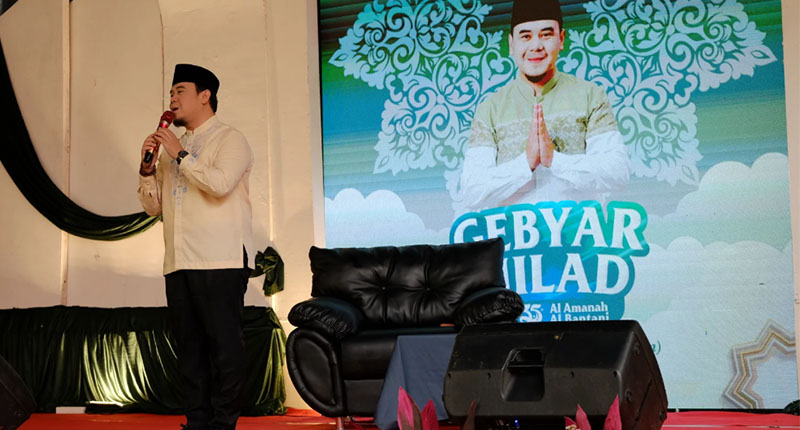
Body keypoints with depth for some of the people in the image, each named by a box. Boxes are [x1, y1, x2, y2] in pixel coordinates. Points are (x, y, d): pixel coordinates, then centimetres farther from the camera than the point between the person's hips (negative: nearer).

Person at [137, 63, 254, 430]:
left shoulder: (229, 139, 2)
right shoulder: (172, 147, 22)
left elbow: (220, 183, -18)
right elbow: (153, 206, 21)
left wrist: (181, 155, -9)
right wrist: (147, 168, 5)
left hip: (220, 262, -7)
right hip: (178, 263, 7)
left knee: (224, 344, -6)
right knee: (189, 346, 7)